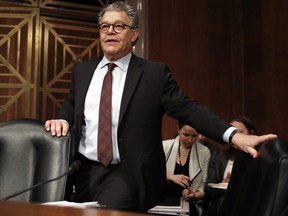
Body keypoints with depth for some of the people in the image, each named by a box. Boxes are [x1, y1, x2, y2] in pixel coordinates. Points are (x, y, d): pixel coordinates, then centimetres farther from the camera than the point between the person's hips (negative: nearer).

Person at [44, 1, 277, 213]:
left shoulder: (154, 73, -5)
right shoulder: (82, 70, 10)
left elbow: (188, 109, -10)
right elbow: (71, 107, 21)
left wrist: (233, 135, -22)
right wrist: (62, 120, -4)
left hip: (126, 175, -5)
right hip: (84, 172, 5)